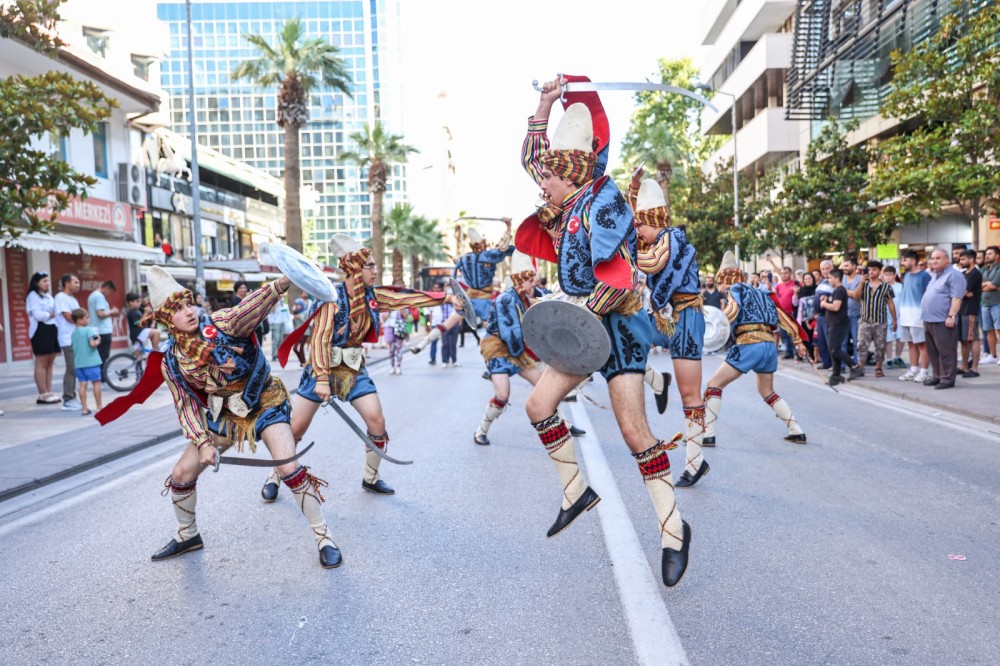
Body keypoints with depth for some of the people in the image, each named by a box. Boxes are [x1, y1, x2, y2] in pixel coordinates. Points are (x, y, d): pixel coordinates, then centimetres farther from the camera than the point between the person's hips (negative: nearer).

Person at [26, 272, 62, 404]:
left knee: (49, 363, 8)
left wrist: (51, 315, -8)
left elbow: (55, 311, 12)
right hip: (40, 331, -8)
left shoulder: (49, 296, 20)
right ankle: (43, 395, -1)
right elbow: (38, 315, -16)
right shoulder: (33, 296, -5)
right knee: (41, 364, -4)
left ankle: (49, 392, 12)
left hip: (52, 330, 8)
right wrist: (52, 314, -3)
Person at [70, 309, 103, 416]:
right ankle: (99, 406, 7)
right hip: (91, 362, -6)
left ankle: (84, 408, 4)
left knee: (83, 384, 4)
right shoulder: (89, 330, -11)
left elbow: (74, 348, 18)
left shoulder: (73, 333, 12)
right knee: (96, 382, 3)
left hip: (78, 362, 6)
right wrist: (98, 341, -4)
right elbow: (92, 343, -22)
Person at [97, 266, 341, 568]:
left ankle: (323, 537, -4)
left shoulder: (221, 324, -21)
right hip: (224, 415, 5)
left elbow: (252, 307, -41)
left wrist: (283, 282, -60)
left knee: (290, 469, -22)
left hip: (265, 404, -5)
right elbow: (187, 406, 0)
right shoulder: (171, 362, -6)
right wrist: (202, 442, -15)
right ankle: (187, 535, 37)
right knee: (180, 475, 7)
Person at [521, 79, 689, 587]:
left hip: (616, 325, -9)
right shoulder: (570, 202, 11)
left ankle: (672, 527, 4)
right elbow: (531, 158, 25)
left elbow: (617, 278, -23)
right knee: (539, 404, 4)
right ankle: (576, 489, 19)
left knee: (634, 430, -9)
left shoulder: (603, 202, -14)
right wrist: (544, 105, 23)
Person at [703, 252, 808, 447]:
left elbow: (733, 311, -16)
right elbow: (783, 317, 24)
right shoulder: (759, 293, 24)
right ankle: (797, 432, 24)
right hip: (770, 346, 8)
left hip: (749, 345, -7)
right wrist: (798, 342, 28)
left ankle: (707, 434, -5)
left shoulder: (736, 289, 5)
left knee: (714, 384, 1)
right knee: (767, 392, 27)